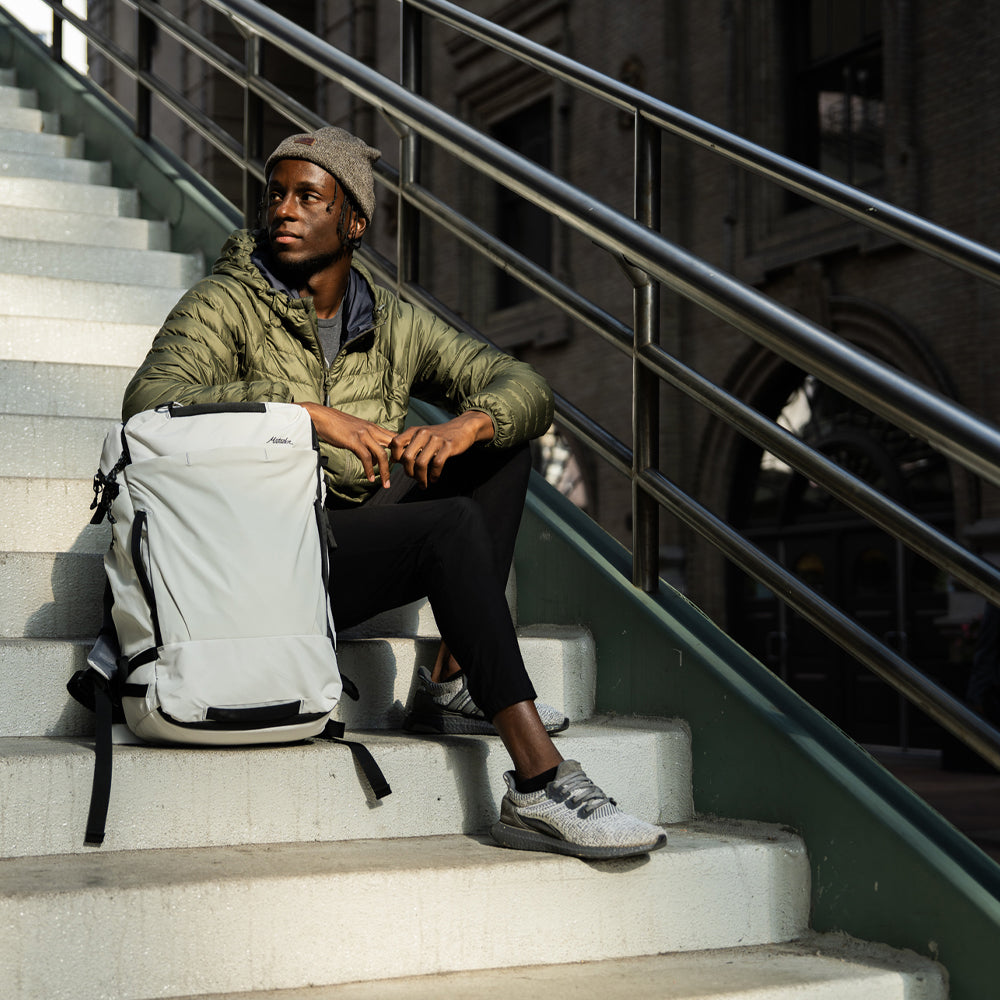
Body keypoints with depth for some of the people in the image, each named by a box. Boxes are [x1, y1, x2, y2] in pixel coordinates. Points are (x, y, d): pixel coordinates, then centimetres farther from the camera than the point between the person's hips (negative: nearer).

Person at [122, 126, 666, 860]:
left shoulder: (393, 323, 10)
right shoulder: (224, 305, -4)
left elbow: (527, 386, 5)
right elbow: (149, 399, -23)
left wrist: (467, 425, -20)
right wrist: (307, 412, -31)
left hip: (362, 534, 7)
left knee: (503, 444, 2)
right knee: (453, 524, -28)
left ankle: (452, 682, -7)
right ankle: (539, 789, -34)